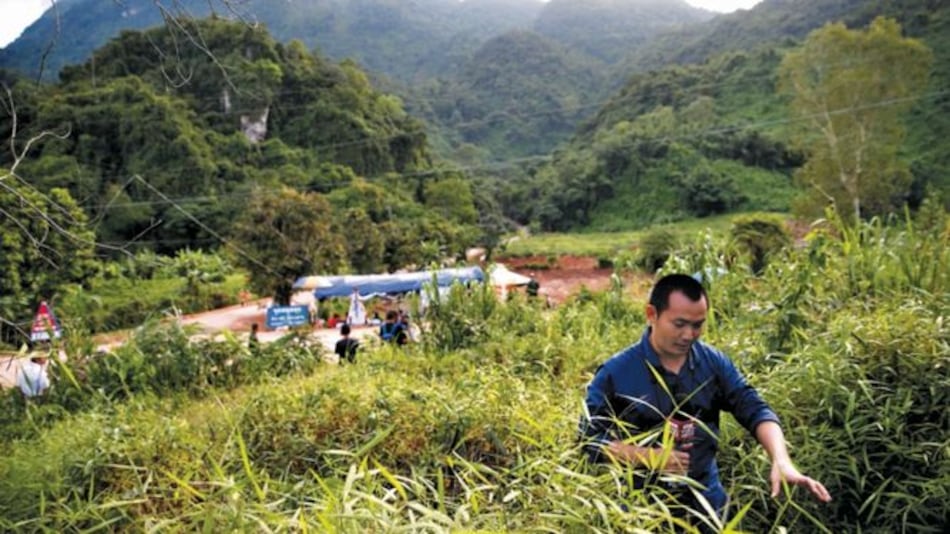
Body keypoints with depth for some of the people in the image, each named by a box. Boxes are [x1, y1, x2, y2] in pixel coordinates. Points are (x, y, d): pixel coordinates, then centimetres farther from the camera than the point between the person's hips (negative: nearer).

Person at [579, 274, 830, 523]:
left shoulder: (714, 363, -3)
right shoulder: (616, 372, -14)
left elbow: (755, 410, -7)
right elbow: (590, 438, -11)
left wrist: (781, 461, -25)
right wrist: (648, 456, -20)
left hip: (704, 498, 3)